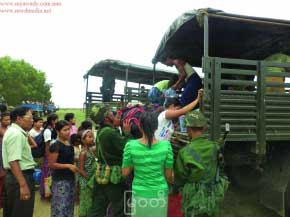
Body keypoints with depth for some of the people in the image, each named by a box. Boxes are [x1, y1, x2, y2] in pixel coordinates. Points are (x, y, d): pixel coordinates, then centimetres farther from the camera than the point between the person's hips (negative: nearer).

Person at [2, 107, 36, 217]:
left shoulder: (13, 131, 12)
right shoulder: (16, 134, -21)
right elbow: (13, 162, -29)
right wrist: (23, 185, -31)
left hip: (13, 176, 11)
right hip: (20, 177, -11)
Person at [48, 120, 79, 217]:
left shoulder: (69, 144, 7)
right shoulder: (55, 145, -15)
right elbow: (51, 164, -19)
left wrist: (74, 165, 8)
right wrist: (68, 166, -21)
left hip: (70, 178, 8)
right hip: (60, 180, -8)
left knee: (69, 206, 17)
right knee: (60, 206, -1)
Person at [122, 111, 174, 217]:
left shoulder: (131, 146, -13)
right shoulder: (166, 146, -13)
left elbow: (125, 173, -4)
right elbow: (169, 175, -3)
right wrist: (172, 181, 18)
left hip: (139, 194, 0)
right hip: (160, 194, 0)